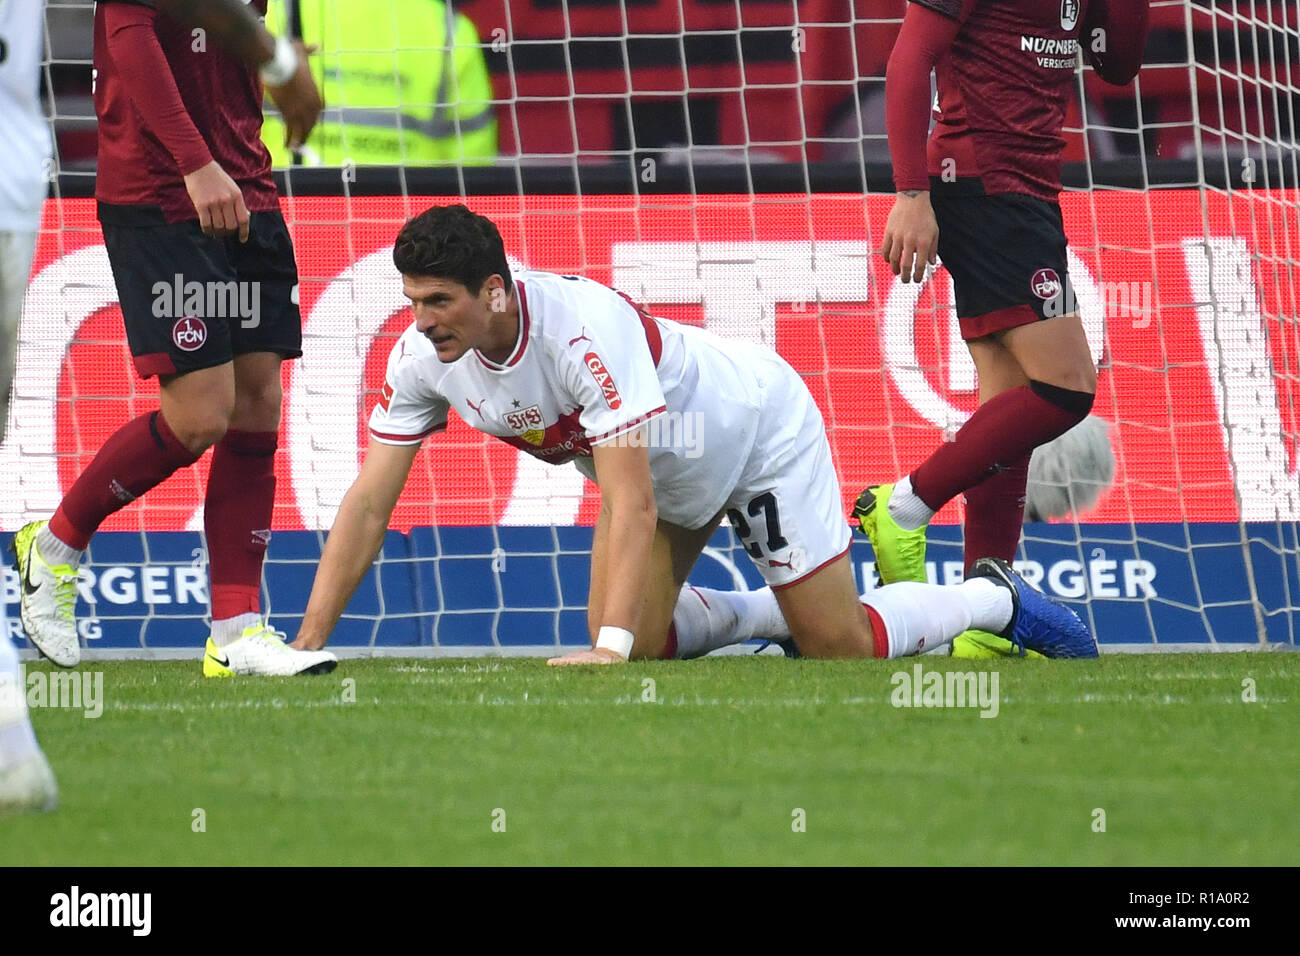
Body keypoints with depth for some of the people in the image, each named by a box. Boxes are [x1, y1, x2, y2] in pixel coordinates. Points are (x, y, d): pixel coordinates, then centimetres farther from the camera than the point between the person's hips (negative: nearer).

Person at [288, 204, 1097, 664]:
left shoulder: (584, 327, -42)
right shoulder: (424, 358, -22)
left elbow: (631, 506, -45)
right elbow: (367, 506, -18)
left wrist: (611, 648, -54)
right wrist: (304, 651, -25)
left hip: (757, 430, -7)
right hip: (663, 472, 7)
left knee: (840, 646, -5)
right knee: (630, 648, -5)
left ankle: (994, 599, 24)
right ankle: (775, 614, 23)